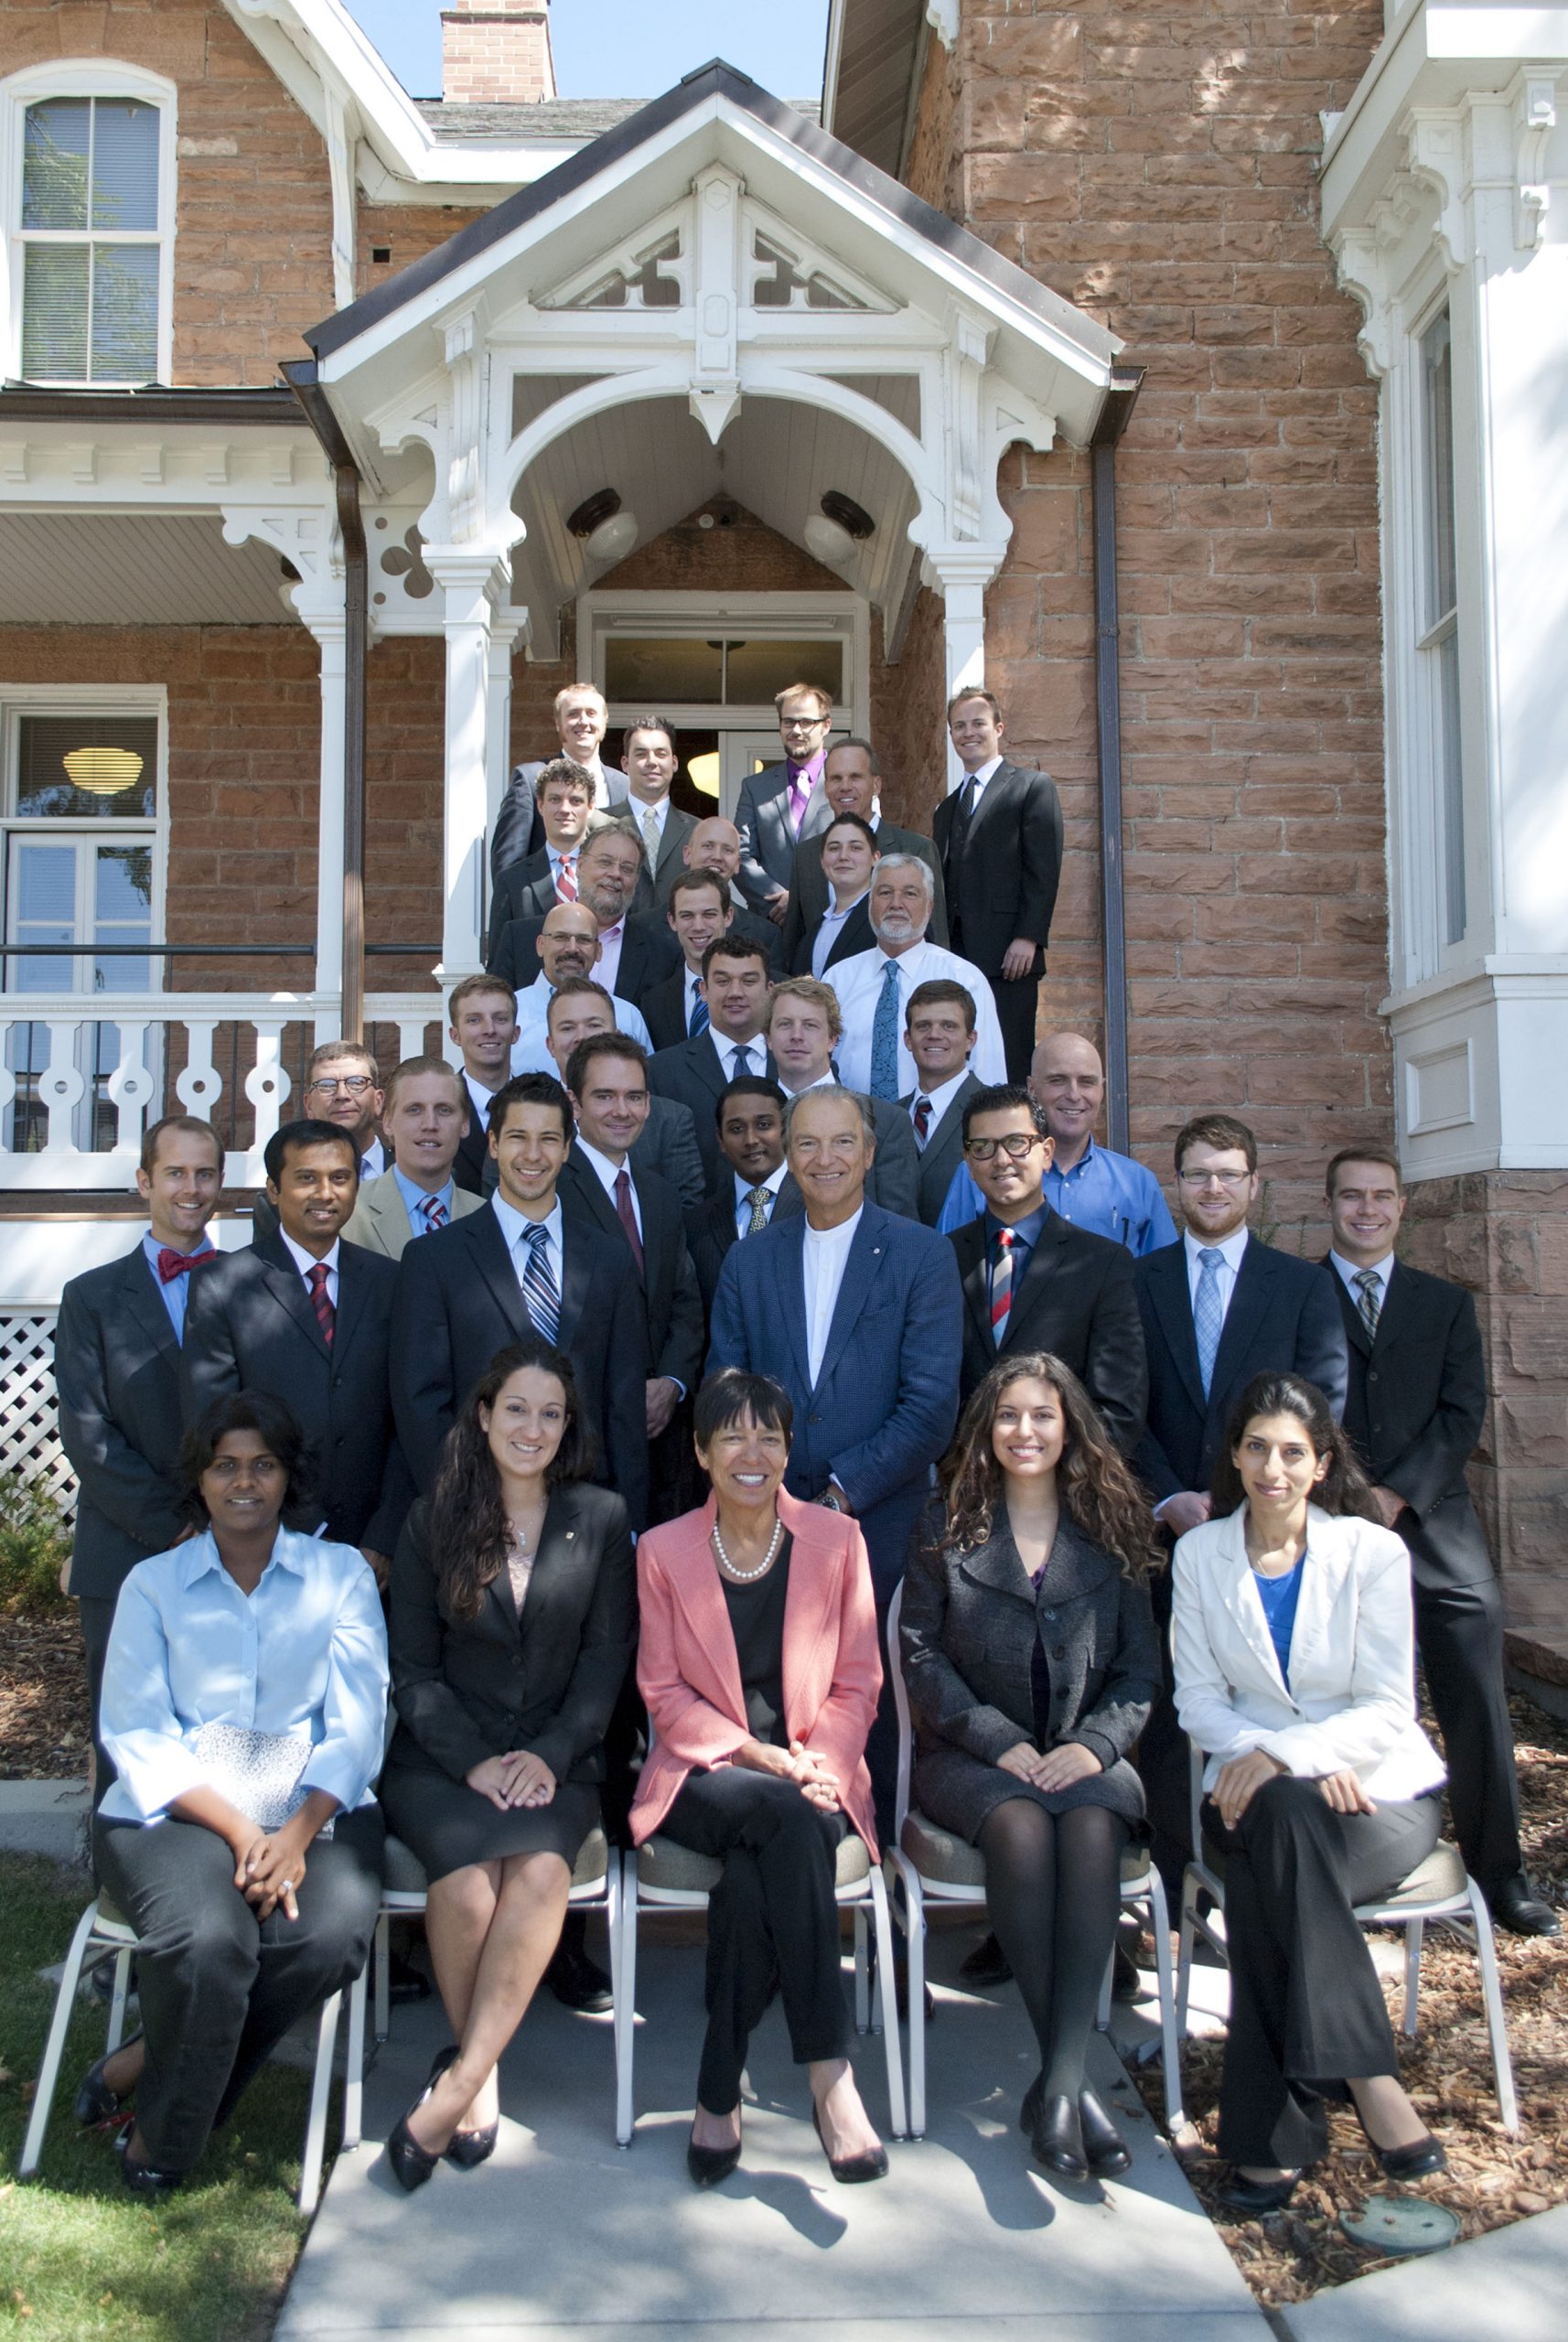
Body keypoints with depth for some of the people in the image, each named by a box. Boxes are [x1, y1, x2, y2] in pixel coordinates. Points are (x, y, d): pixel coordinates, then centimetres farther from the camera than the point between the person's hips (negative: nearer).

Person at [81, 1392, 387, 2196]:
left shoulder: (340, 1573, 10)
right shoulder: (153, 1583, 10)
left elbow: (356, 1727, 2)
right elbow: (136, 1737, 0)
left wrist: (296, 1834, -16)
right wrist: (238, 1830, -15)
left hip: (316, 1811, 1)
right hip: (177, 1810, -1)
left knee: (333, 1935, -29)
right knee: (207, 1942, -31)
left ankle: (143, 2067, -7)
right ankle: (161, 2137, -1)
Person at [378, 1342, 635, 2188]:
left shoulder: (600, 1519, 7)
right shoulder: (432, 1520, 7)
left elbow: (607, 1657, 3)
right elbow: (413, 1668, 3)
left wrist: (549, 1755, -12)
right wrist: (474, 1762, -12)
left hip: (557, 1760, 0)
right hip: (441, 1759, 0)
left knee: (540, 1866, -31)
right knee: (467, 1869, -30)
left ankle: (457, 2083, -23)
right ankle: (482, 2071, -10)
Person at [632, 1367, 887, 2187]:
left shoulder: (836, 1540, 5)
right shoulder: (663, 1551, 5)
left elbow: (858, 1683, 5)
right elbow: (663, 1691, 2)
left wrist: (815, 1764, -13)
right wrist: (754, 1756, -14)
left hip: (812, 1778, 1)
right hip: (703, 1777, -1)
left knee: (752, 1875, -33)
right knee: (788, 1821, -34)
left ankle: (719, 2096, -19)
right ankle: (829, 2076, -29)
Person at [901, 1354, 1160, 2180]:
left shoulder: (1110, 1532, 11)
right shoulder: (947, 1528, 7)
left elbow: (1140, 1667, 7)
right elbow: (922, 1657, 0)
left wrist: (1093, 1745, -12)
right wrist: (1004, 1744, -12)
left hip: (1084, 1754, 1)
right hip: (970, 1754, -1)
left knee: (1092, 1830, -32)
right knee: (1022, 1829, -33)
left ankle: (1058, 2081, -32)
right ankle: (1071, 2074, -25)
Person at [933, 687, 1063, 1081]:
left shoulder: (1033, 788, 3)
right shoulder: (946, 808, 24)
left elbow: (1044, 870, -6)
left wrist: (1029, 937, -15)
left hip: (1007, 956, -6)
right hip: (954, 956, 6)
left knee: (1008, 1066, -7)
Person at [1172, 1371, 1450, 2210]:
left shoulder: (1374, 1552, -3)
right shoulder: (1200, 1552, 4)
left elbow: (1390, 1710, -7)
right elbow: (1198, 1699, 3)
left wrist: (1287, 1755, -22)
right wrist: (1258, 1759, -16)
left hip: (1380, 1789, -2)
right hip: (1256, 1789, 2)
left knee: (1266, 1881, -31)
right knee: (1287, 1822, -34)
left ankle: (1270, 2130, -22)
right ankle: (1367, 2079, -26)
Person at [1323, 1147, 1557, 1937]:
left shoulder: (1445, 1303, 15)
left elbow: (1462, 1416, 5)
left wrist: (1396, 1494, -8)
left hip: (1434, 1529, 2)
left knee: (1476, 1709, 3)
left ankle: (1498, 1874, 18)